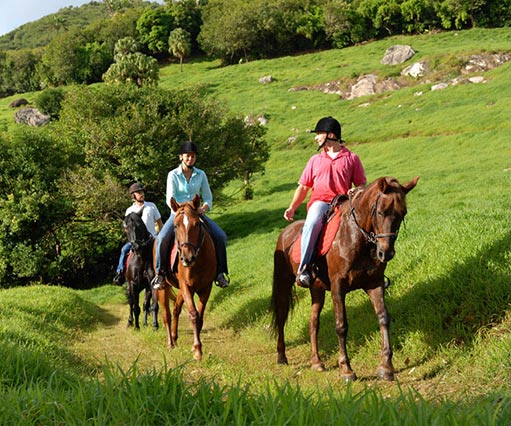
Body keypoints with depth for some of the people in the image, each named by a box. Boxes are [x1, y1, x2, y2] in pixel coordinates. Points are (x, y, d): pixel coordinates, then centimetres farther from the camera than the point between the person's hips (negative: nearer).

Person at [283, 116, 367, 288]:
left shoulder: (352, 158, 15)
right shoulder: (315, 160, 22)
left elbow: (361, 185, 12)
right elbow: (303, 187, 21)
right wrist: (292, 208, 8)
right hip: (320, 202, 0)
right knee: (313, 223, -36)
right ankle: (304, 268, -38)